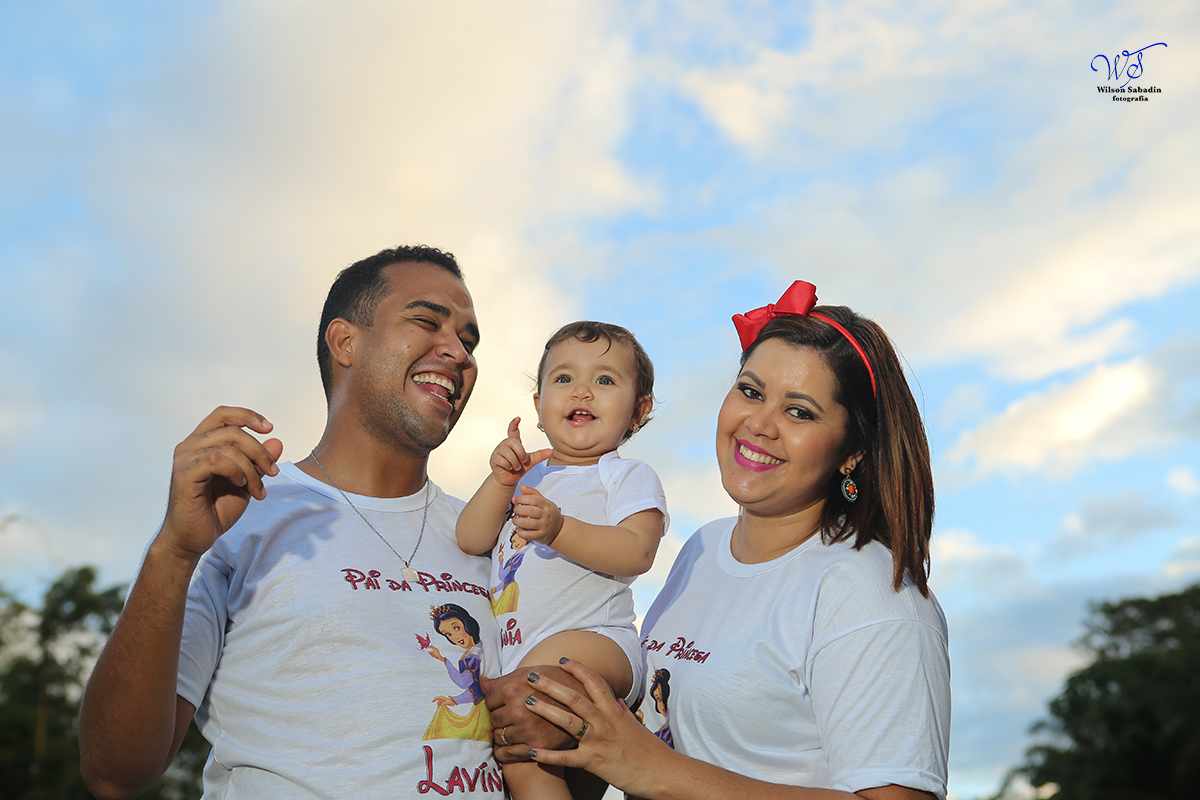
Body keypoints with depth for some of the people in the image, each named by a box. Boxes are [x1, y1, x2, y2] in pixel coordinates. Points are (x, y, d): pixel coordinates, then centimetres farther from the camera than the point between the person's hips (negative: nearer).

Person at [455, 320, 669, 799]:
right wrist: (501, 482, -7)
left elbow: (636, 553, -14)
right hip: (516, 657, 7)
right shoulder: (526, 474, 20)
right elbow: (471, 540, 10)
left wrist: (559, 529, -27)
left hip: (597, 640, -6)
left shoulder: (627, 477, 4)